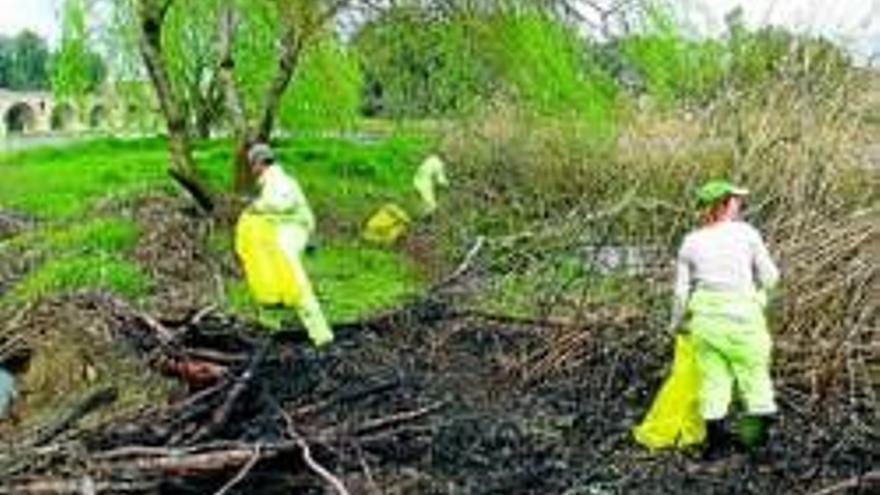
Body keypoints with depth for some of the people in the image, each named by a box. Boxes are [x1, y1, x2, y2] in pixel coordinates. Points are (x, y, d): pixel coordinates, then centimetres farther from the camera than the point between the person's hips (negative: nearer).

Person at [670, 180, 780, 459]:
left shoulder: (691, 242, 4)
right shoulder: (746, 232, -3)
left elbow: (682, 290, 6)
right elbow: (769, 276, 1)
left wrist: (677, 324, 20)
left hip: (705, 314, 3)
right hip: (741, 311, -2)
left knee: (713, 378, 10)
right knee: (753, 373, 13)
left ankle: (715, 443, 14)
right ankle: (756, 436, 22)